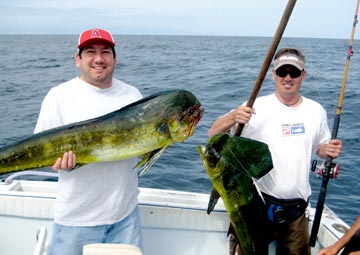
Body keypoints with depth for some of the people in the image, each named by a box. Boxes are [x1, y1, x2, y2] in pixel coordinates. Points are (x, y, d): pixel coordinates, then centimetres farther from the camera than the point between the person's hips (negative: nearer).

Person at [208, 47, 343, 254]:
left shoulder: (316, 111, 3)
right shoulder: (256, 107, -8)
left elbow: (320, 148, 16)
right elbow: (213, 135, -10)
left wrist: (330, 150, -7)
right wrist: (233, 117, -30)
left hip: (297, 208, 3)